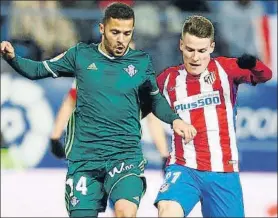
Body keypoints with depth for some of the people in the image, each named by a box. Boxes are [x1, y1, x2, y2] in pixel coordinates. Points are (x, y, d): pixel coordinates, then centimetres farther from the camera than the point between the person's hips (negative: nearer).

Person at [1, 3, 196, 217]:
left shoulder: (142, 62, 6)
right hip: (84, 157, 1)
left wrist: (174, 119, 2)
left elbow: (156, 99, 20)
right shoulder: (81, 55, 5)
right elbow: (37, 70, 12)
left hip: (126, 155, -1)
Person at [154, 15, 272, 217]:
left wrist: (252, 64, -39)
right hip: (183, 169, 0)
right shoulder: (168, 79, 3)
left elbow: (264, 76, -18)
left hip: (223, 173, 0)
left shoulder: (225, 69, -2)